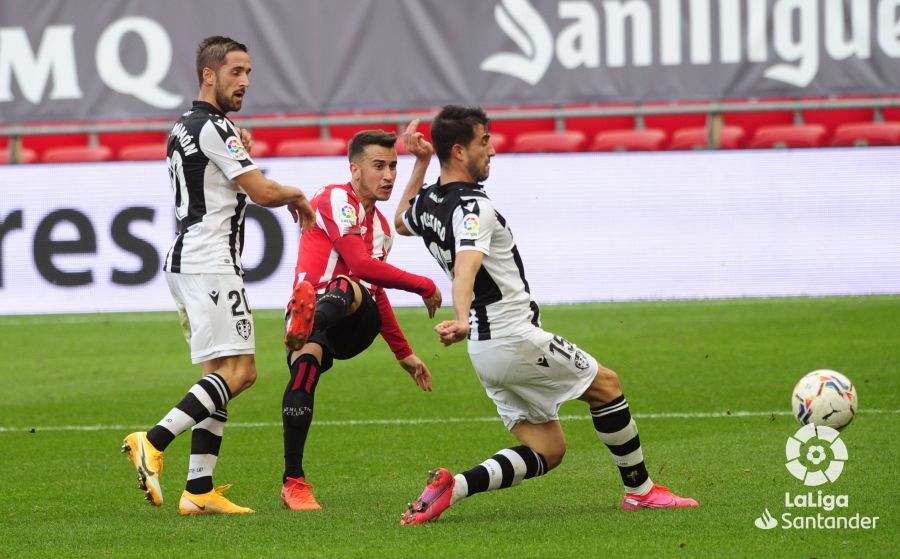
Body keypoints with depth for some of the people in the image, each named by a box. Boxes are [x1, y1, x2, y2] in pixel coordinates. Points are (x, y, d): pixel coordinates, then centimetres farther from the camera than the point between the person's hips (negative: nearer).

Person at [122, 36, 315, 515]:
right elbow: (263, 192, -14)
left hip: (183, 259, 10)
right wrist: (297, 197, 6)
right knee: (238, 371, -14)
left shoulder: (182, 128, 18)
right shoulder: (215, 128, -12)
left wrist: (239, 156, 19)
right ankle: (154, 442, -23)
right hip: (211, 264, -10)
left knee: (220, 374, 8)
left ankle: (199, 490, 1)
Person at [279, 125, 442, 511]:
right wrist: (425, 287, -5)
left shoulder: (382, 227, 25)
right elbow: (362, 265, -14)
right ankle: (293, 482, -28)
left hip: (355, 323, 6)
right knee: (306, 363, -32)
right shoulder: (336, 200, -2)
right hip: (313, 302, -5)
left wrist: (404, 354, 42)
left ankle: (310, 320, -65)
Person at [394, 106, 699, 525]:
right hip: (515, 338, -9)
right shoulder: (473, 208, -18)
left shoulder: (426, 202, 9)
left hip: (484, 350, 9)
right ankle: (641, 490, 19)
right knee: (606, 384, 10)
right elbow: (465, 269, -37)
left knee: (547, 451, 9)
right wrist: (461, 321, -53)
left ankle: (454, 486, -10)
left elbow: (402, 222, 35)